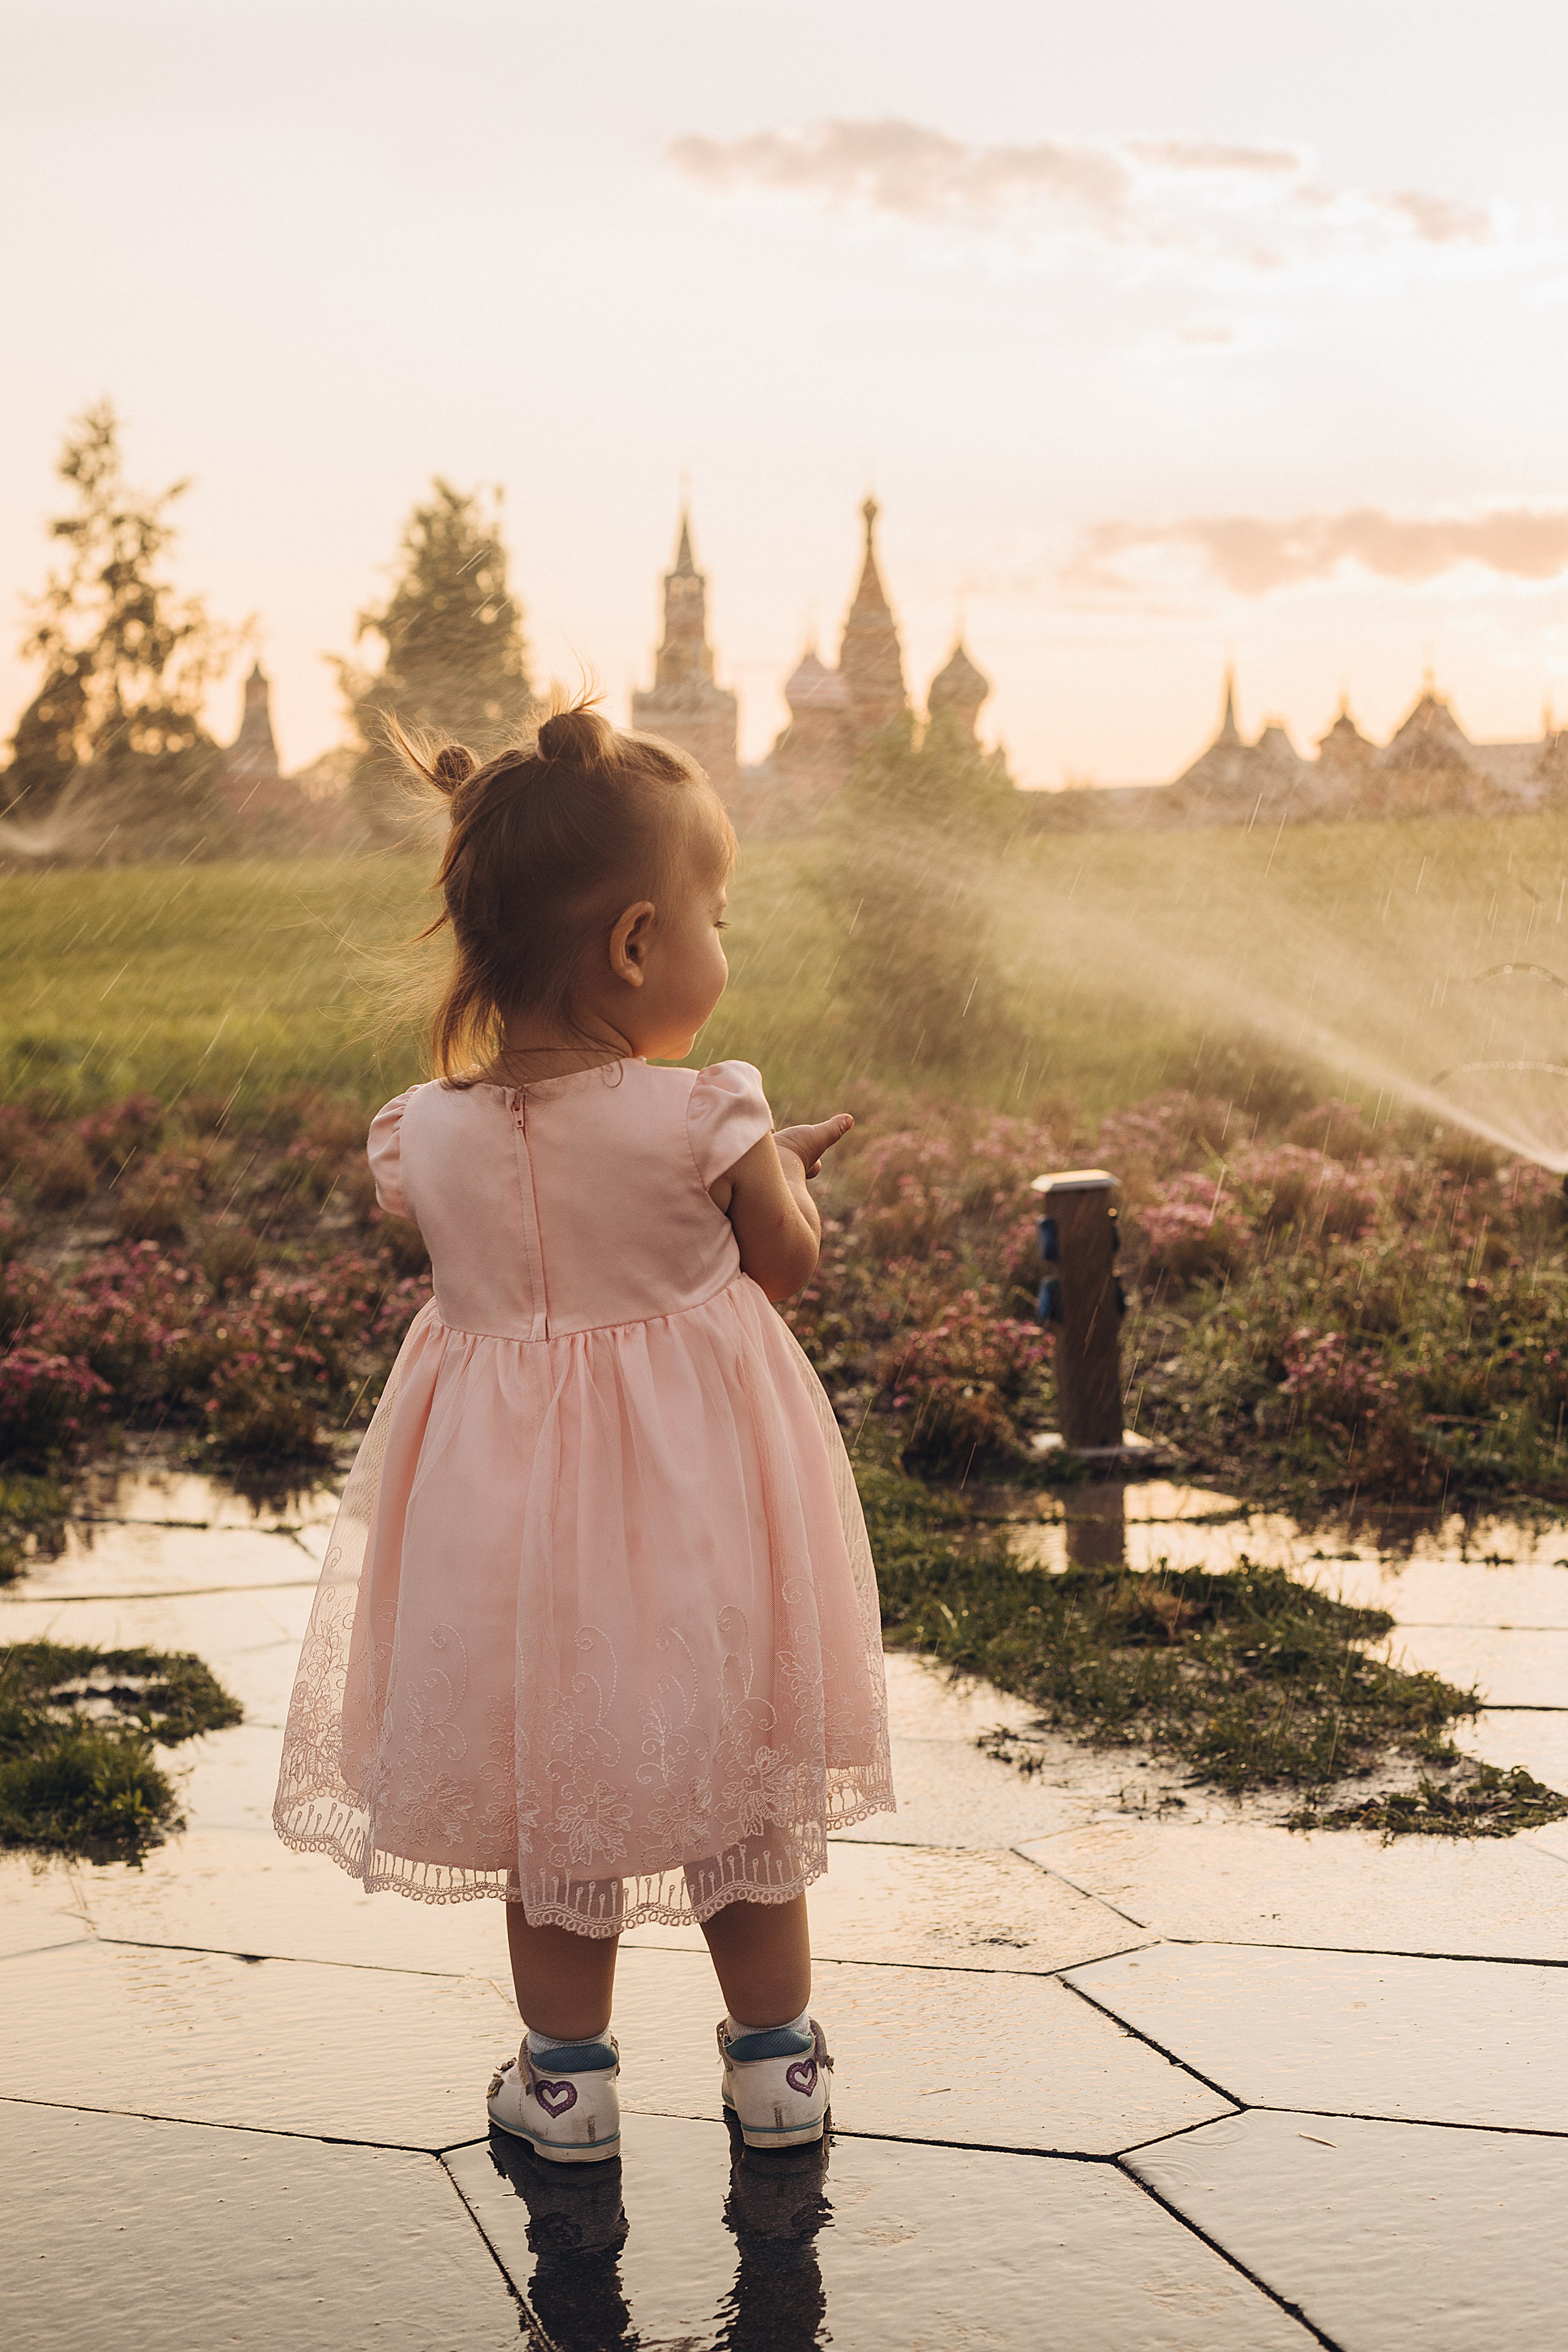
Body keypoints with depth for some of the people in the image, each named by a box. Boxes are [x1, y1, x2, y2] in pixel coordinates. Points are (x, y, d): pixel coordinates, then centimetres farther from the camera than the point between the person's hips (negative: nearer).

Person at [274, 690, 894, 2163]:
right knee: (742, 1783, 17)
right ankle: (775, 2062, 30)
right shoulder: (702, 1120, -20)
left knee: (547, 1793, 17)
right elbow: (786, 1263, -8)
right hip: (691, 1489, -2)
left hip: (509, 1496, 2)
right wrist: (774, 1169, 13)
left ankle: (566, 2076, 26)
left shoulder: (427, 1133, -9)